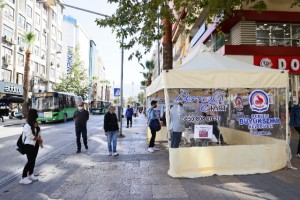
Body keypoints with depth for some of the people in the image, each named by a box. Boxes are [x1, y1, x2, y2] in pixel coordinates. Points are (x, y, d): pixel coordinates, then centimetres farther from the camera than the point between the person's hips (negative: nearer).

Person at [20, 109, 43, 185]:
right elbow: (31, 136, -21)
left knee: (33, 160, 15)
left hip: (35, 144, 8)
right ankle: (23, 178, 4)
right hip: (29, 145, -8)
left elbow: (38, 133, 10)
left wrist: (39, 140, -6)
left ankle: (30, 175, 29)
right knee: (30, 161, -7)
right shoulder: (27, 126, -20)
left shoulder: (35, 124, 6)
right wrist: (39, 139, -9)